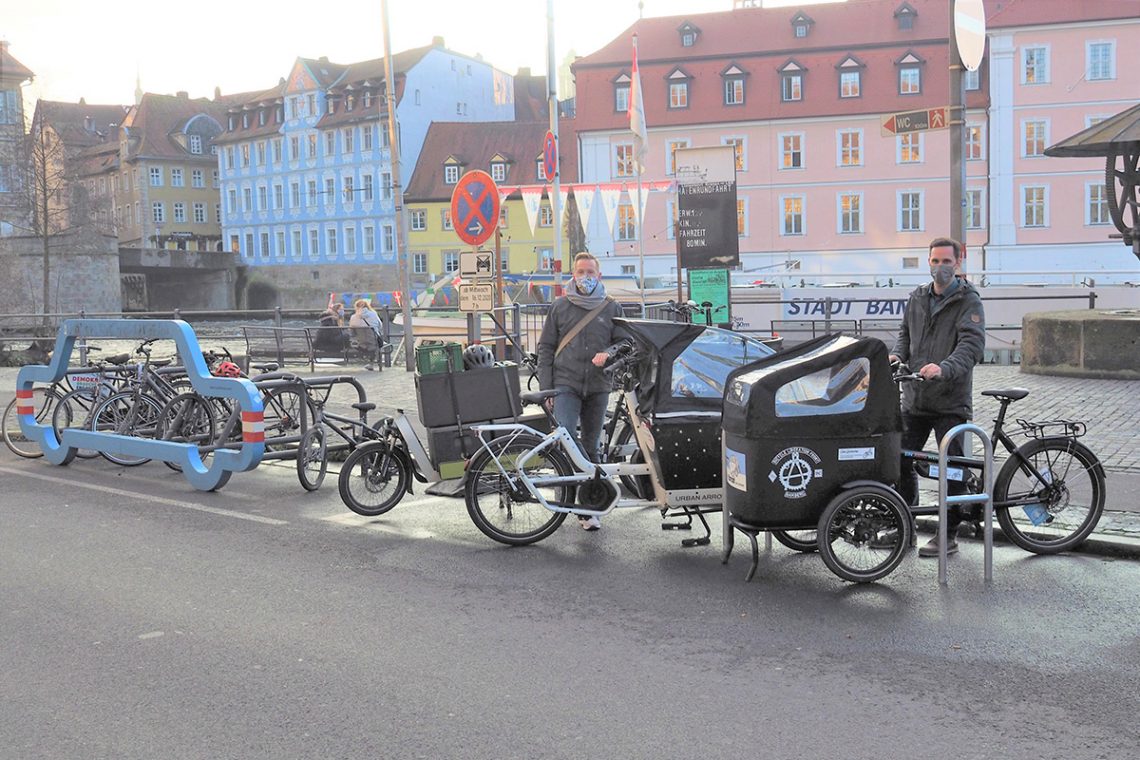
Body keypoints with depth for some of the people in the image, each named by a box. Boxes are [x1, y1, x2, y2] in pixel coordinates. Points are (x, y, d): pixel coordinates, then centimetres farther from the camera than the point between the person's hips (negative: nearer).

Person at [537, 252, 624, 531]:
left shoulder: (611, 308, 9)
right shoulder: (560, 307, 8)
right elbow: (545, 348, 8)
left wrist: (608, 355, -10)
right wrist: (545, 388, 0)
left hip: (597, 387, 1)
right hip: (566, 385, -1)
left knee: (591, 446, 7)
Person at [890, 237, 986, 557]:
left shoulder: (969, 302, -7)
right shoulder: (918, 297, 11)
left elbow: (972, 345, -19)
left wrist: (943, 368, -36)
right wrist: (897, 354, -2)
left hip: (950, 401, -5)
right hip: (915, 398, 5)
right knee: (901, 461, 8)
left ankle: (948, 535, 13)